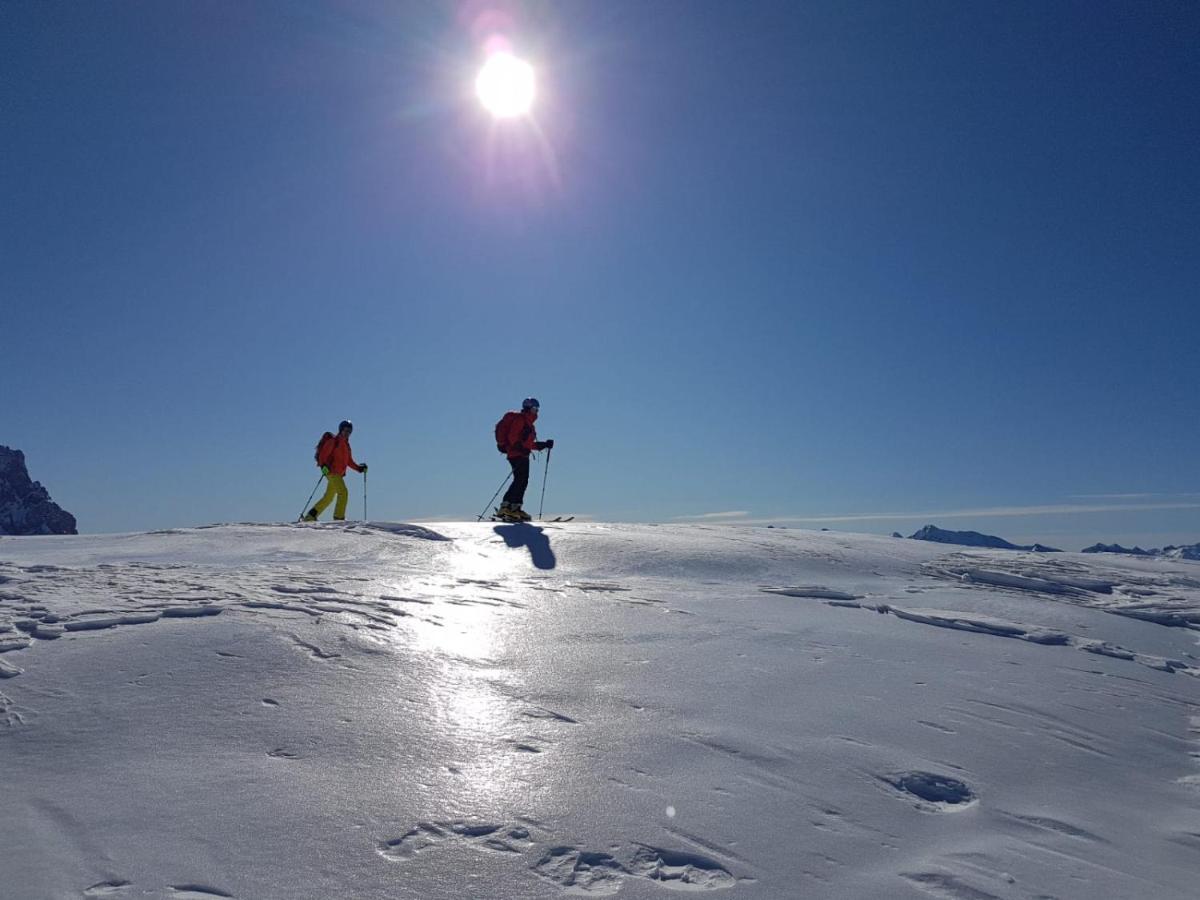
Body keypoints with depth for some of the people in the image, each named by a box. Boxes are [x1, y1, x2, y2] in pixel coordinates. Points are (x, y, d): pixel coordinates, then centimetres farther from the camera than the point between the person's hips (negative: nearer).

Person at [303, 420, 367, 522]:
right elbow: (323, 454, -11)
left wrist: (359, 468, 9)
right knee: (343, 492, -20)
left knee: (329, 497, 13)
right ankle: (339, 518, -20)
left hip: (338, 474, 9)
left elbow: (349, 461, 22)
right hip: (331, 471, -9)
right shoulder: (333, 441, -5)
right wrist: (323, 465, -27)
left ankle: (311, 516, 21)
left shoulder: (346, 444, 20)